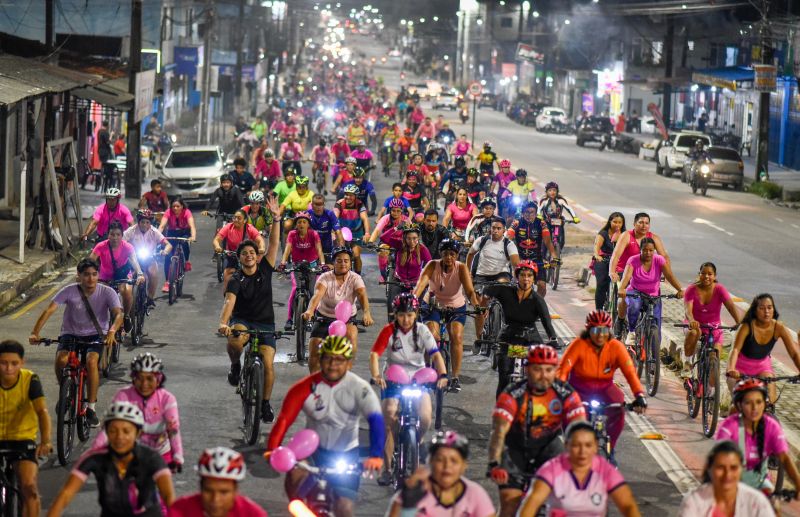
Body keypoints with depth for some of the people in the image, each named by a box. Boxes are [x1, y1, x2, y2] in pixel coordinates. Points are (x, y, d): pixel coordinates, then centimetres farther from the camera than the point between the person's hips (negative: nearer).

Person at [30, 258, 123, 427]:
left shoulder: (107, 293, -12)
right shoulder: (70, 291, -12)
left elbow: (118, 314, -24)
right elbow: (49, 310, -19)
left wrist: (112, 331, -46)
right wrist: (35, 333, -33)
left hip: (96, 335, -1)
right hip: (71, 334, 1)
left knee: (91, 361, -32)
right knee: (61, 359, -29)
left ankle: (91, 408, -18)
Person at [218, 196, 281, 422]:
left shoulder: (265, 271, 1)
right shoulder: (236, 280, -8)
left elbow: (274, 244, -7)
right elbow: (229, 301, -25)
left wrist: (276, 218, -18)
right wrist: (223, 323, -43)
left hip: (265, 323, 2)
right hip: (242, 320, -2)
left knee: (268, 363, -14)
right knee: (235, 340, -38)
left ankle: (265, 403, 6)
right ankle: (235, 366, -4)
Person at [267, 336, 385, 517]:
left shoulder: (359, 387, -18)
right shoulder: (305, 387, -16)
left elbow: (376, 420, -29)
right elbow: (284, 419, -24)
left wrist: (376, 456, -44)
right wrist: (272, 450, -41)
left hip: (346, 453, 0)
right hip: (314, 447, 0)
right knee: (295, 475, -31)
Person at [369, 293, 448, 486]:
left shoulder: (422, 330, -3)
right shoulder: (389, 331, -7)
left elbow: (435, 354, -11)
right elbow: (375, 354, -17)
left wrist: (442, 375, -30)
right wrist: (376, 375, -36)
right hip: (393, 381, -1)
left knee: (425, 416, -23)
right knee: (389, 421, -17)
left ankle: (417, 442, 11)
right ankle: (386, 469, -8)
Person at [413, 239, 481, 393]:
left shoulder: (461, 268, -17)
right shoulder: (432, 265, -17)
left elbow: (470, 290, -28)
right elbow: (421, 283, -32)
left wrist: (476, 305, -48)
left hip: (456, 307, 0)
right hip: (433, 306, 0)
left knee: (457, 336, -21)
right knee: (431, 335, -23)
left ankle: (455, 377, -13)